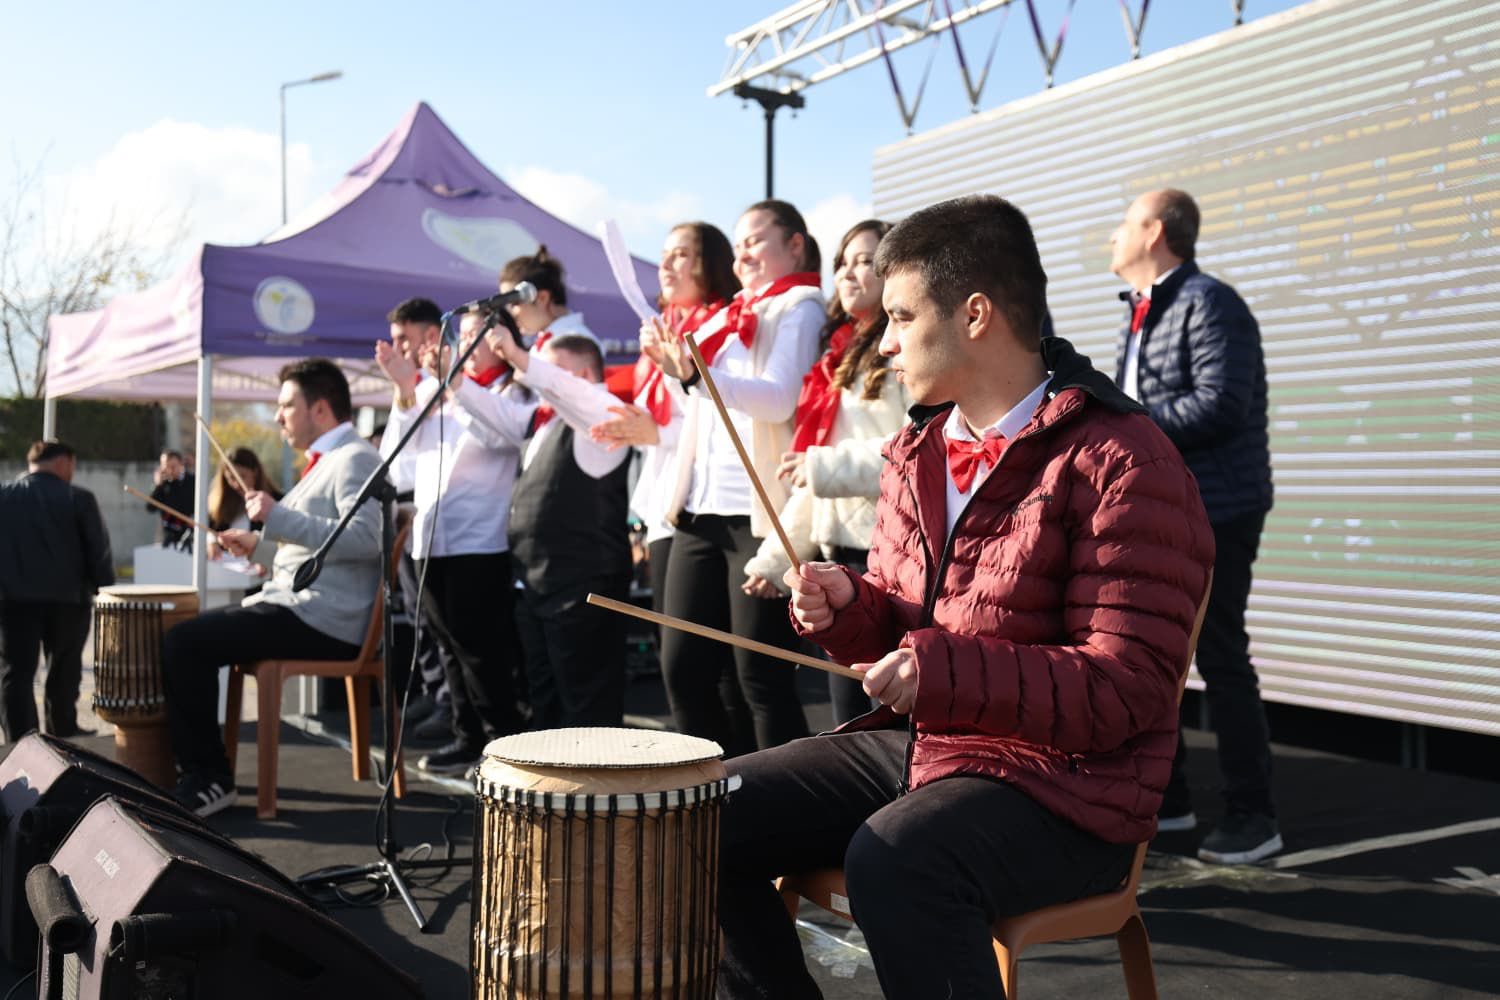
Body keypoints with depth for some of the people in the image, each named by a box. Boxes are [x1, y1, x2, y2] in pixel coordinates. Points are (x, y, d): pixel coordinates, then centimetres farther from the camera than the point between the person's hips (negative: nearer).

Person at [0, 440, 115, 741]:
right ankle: (63, 732, 27)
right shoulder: (78, 499, -7)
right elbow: (99, 551, -5)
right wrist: (106, 593, 6)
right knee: (64, 671, 15)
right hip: (67, 597, -1)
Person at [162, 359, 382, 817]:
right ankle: (196, 769, 16)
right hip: (300, 607, 11)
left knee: (184, 642, -16)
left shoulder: (354, 459, -11)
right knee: (187, 635, 15)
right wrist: (259, 546, 17)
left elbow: (366, 538, -27)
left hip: (321, 620, -11)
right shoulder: (328, 461, 22)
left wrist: (280, 518, -23)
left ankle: (209, 779, -6)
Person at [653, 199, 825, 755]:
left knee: (759, 673, -6)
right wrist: (677, 371, 9)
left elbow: (779, 398, -17)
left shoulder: (799, 308, 1)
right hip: (701, 507, 8)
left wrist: (697, 375, -28)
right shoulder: (732, 318, 23)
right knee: (681, 663, 6)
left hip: (759, 514, -8)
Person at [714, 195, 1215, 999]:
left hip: (1064, 786, -7)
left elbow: (1127, 689, -20)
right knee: (712, 819, -2)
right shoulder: (918, 453, 10)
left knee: (894, 862, -35)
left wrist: (943, 674, -29)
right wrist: (849, 609, -4)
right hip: (910, 744, 8)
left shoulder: (1122, 463, -16)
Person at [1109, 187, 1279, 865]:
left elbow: (1219, 406, -23)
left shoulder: (1208, 303, -11)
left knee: (1219, 661, -3)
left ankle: (1252, 815, 8)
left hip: (1211, 512, -9)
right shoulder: (1141, 315, 17)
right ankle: (1164, 796, 24)